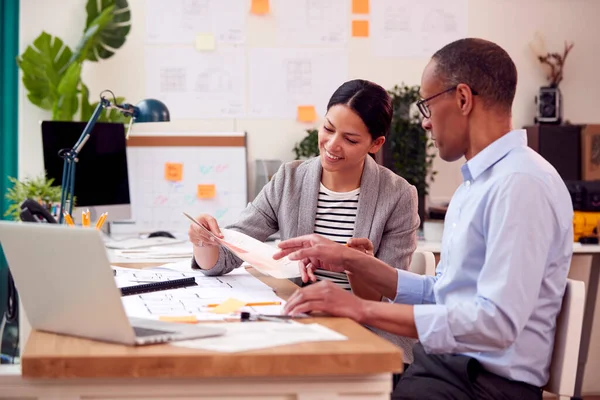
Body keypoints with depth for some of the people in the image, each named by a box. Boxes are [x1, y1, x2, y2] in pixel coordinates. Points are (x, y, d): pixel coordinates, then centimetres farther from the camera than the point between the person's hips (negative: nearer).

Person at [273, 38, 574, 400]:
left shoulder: (521, 184, -17)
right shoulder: (478, 182, 14)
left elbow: (497, 322, -25)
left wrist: (363, 308, -22)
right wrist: (350, 261, 8)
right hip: (443, 364, 8)